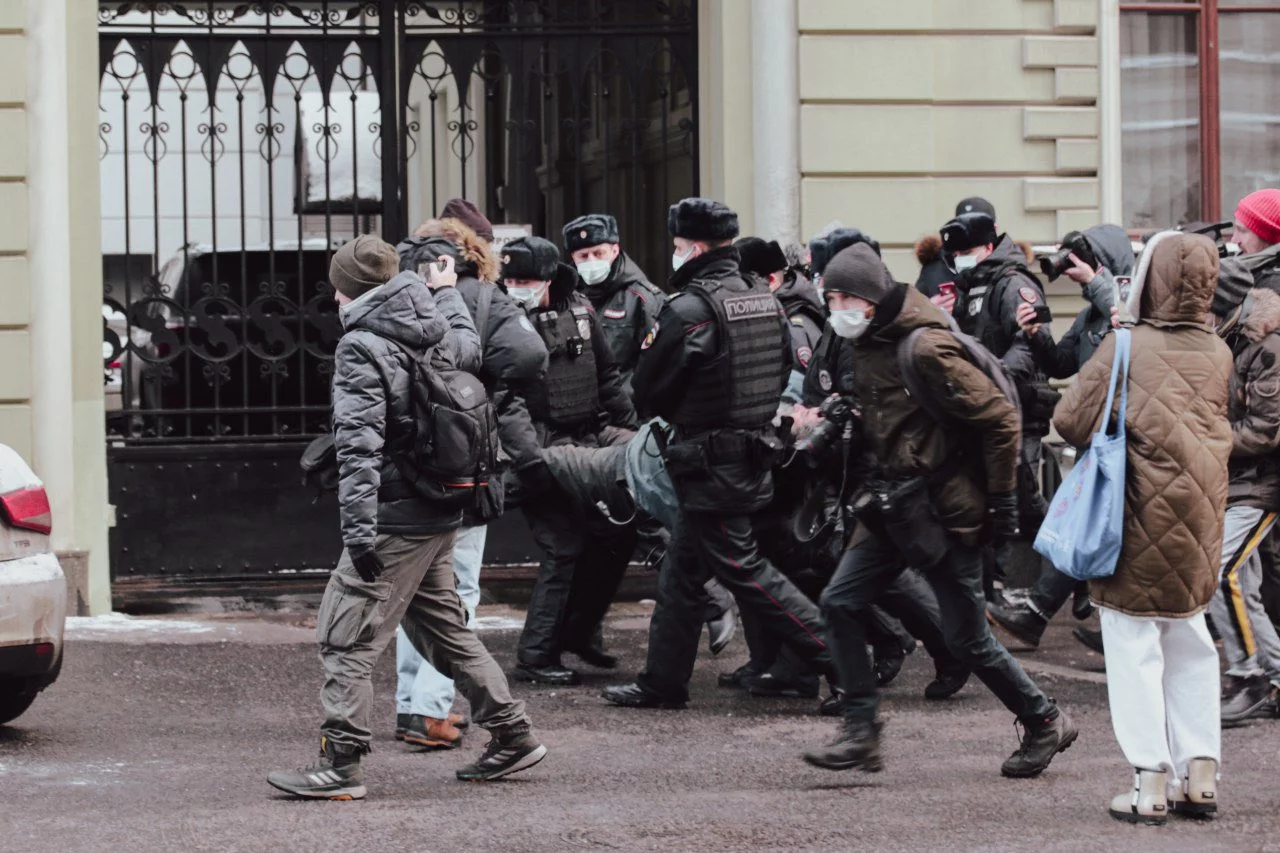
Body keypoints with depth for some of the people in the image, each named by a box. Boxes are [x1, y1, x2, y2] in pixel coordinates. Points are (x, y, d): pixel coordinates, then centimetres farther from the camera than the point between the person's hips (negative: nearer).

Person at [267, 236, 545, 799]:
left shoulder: (361, 346, -14)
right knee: (443, 627, 20)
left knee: (345, 636, -4)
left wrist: (359, 528, -24)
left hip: (395, 520, -8)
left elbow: (359, 445, -21)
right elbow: (472, 350, 35)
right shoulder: (437, 332, 9)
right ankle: (512, 735, 23)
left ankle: (341, 764, -5)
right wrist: (446, 293, 48)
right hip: (440, 515, 8)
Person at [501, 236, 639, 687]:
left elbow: (607, 376, 17)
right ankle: (536, 656, 2)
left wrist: (629, 429, 17)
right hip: (542, 455, -7)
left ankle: (580, 630, 24)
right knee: (563, 549, -8)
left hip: (590, 445, 7)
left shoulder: (579, 313, 7)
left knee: (618, 532, 8)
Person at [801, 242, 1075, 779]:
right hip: (894, 507, 9)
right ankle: (860, 733, 1)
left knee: (967, 639, 0)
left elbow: (999, 418, -19)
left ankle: (1045, 722, 19)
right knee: (840, 601, -3)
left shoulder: (924, 348, -21)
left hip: (945, 511, -9)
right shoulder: (868, 344, 7)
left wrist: (1001, 500, -14)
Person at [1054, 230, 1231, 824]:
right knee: (1189, 642, 16)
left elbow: (1071, 420, -9)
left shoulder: (1125, 347, -11)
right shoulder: (1218, 354, 4)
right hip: (1200, 514, 5)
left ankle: (1150, 785, -3)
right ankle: (1200, 777, 14)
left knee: (1135, 646, 1)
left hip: (1140, 517, -5)